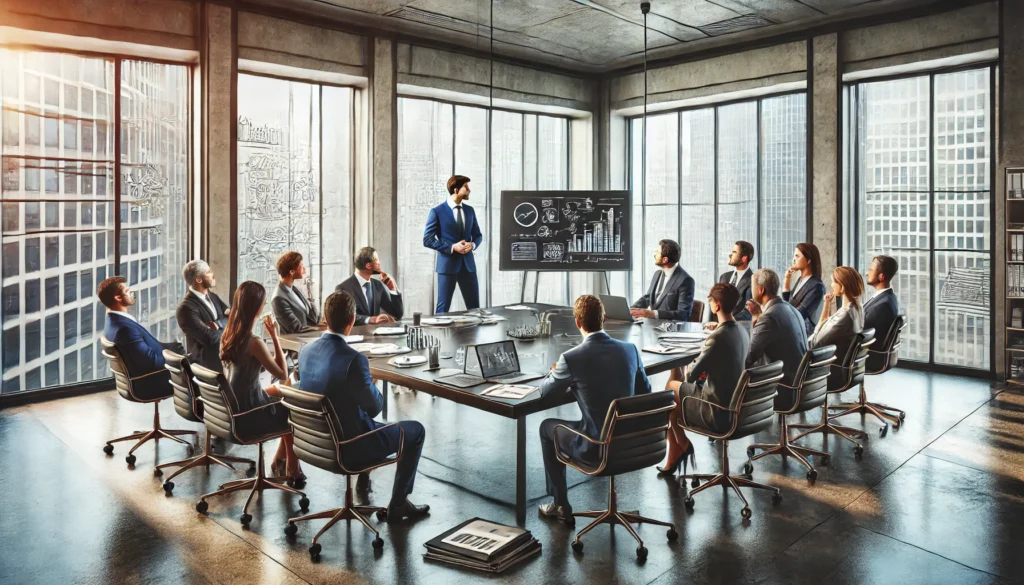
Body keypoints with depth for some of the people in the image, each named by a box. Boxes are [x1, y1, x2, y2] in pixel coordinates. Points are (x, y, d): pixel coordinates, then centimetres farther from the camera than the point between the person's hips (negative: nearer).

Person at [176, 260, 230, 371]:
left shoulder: (212, 296, 9)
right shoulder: (186, 308, -17)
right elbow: (210, 338, -24)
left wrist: (218, 324, -17)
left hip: (224, 357, 7)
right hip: (206, 364, -7)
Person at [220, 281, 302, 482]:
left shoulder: (228, 334, -2)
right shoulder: (254, 342, -28)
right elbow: (283, 374, -18)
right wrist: (275, 337, -17)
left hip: (233, 405, 8)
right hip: (250, 414, -8)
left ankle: (280, 462, 33)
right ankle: (291, 469, 30)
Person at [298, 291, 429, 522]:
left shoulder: (305, 351, -6)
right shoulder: (353, 359, -28)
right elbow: (375, 406, -17)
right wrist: (378, 395, 6)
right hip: (349, 447, -7)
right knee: (415, 431, 12)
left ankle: (362, 485, 41)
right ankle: (398, 504, 18)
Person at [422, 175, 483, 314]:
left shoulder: (470, 210, 10)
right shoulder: (437, 212, -6)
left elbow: (478, 235, 17)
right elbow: (428, 240, -8)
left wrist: (472, 244, -7)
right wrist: (452, 247, -17)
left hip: (468, 264, 5)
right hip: (447, 264, -5)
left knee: (474, 307, 7)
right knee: (443, 307, 2)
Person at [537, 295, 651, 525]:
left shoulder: (571, 358, -18)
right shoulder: (631, 349, -4)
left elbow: (544, 391, -1)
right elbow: (644, 391, 11)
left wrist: (555, 373, 21)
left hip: (597, 447, -5)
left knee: (547, 428, 22)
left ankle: (561, 506, 27)